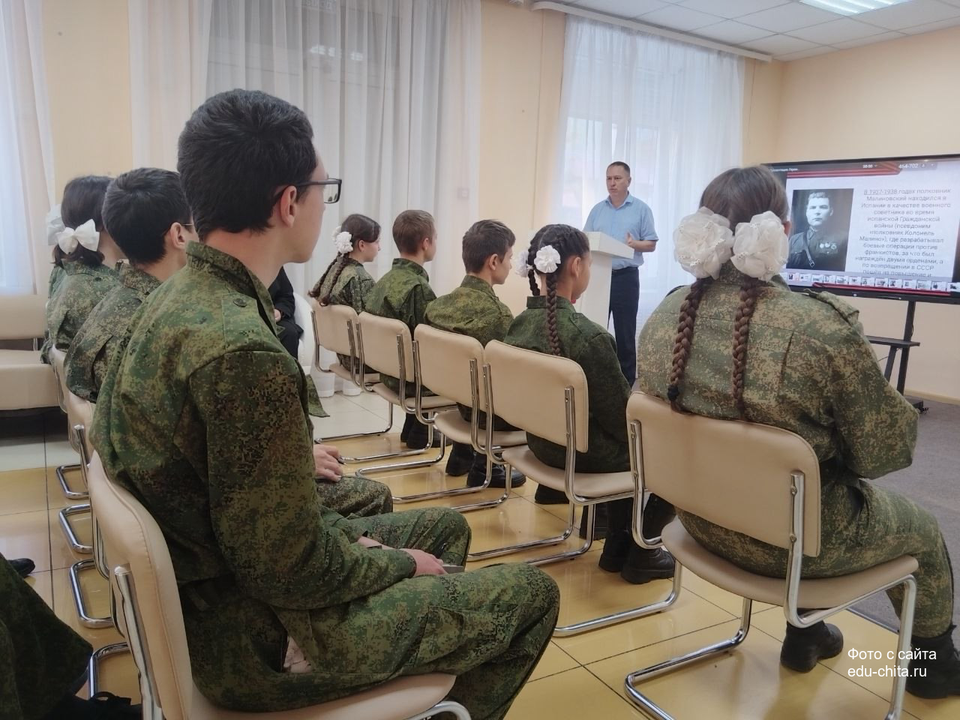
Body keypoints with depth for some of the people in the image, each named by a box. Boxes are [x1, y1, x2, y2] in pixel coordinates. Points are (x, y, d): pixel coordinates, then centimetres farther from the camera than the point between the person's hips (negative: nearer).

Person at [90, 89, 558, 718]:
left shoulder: (179, 298, -1)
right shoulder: (241, 349, -32)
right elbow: (293, 569, -26)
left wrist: (357, 540, 5)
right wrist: (400, 562, -7)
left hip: (218, 581, 9)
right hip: (262, 634, -9)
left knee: (446, 526, 23)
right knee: (532, 593, 1)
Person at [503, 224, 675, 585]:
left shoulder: (519, 324, -5)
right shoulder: (588, 336, -28)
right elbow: (621, 418, -19)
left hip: (542, 441, 8)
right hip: (584, 451, -7)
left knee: (632, 438, 30)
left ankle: (617, 547, 36)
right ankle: (638, 555, 22)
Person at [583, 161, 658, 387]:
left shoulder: (641, 209, 2)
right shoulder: (597, 209, 12)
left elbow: (651, 244, 0)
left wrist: (634, 244, -20)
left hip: (626, 276, -3)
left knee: (625, 333, 1)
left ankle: (627, 382, 9)